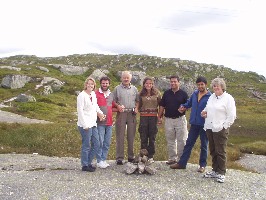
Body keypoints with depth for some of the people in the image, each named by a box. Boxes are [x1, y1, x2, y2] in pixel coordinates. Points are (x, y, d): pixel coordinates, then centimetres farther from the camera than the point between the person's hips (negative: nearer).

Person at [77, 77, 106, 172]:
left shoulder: (93, 94, 13)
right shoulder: (82, 95, -10)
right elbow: (80, 111, -14)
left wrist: (100, 113, 7)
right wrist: (85, 124, -17)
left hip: (93, 124, 8)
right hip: (85, 125, -8)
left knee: (96, 144, 12)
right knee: (86, 146, 0)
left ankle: (89, 162, 25)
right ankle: (85, 165, 13)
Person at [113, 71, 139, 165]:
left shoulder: (134, 89, 14)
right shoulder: (117, 88, 6)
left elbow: (137, 101, 16)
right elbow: (113, 101, 5)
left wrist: (136, 108, -1)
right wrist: (118, 106, -13)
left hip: (132, 114, 2)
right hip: (121, 113, -2)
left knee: (131, 136, 7)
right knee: (120, 136, -2)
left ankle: (131, 156, 17)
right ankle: (119, 157, 3)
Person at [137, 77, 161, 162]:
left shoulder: (157, 93, 3)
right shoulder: (141, 94, 5)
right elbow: (139, 105, 13)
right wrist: (138, 111, -3)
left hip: (153, 117, -1)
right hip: (143, 117, 1)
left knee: (152, 137, 6)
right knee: (143, 137, 4)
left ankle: (151, 156, 16)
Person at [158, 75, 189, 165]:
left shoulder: (183, 94, 1)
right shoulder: (166, 93, 9)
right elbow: (162, 106, 11)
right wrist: (159, 117, 6)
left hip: (180, 119, -3)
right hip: (168, 119, 3)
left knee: (181, 141, -1)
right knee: (170, 141, 9)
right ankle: (172, 158, 20)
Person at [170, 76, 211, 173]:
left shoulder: (210, 96, -11)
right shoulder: (194, 94, 7)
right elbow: (189, 103, 22)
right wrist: (183, 106, 4)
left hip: (204, 124, -5)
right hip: (194, 123, 5)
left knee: (204, 145, 9)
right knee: (189, 143, 11)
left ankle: (202, 165, 22)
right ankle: (182, 163, 18)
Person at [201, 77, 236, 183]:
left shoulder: (228, 98, -7)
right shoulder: (212, 97, 13)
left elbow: (232, 116, -10)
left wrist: (224, 127, -13)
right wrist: (205, 112, 6)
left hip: (220, 129, -7)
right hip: (210, 128, 7)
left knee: (220, 152, 0)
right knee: (213, 151, 14)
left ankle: (221, 173, 12)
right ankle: (215, 170, 26)